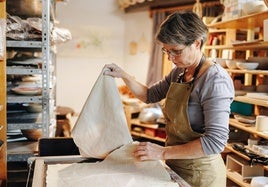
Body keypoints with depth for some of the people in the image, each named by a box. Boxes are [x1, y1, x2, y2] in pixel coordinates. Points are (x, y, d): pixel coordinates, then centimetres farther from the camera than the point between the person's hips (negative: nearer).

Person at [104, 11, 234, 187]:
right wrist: (124, 76, -1)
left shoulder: (215, 79, -23)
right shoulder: (178, 72, 2)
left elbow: (216, 141, -28)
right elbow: (150, 95, 14)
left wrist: (163, 152, -26)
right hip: (175, 165, 7)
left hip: (200, 172, -7)